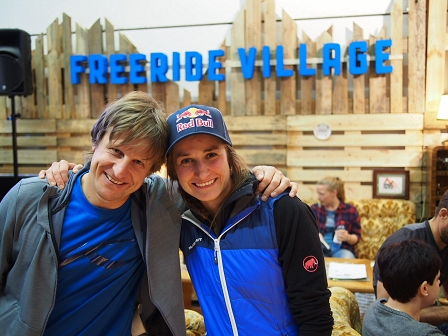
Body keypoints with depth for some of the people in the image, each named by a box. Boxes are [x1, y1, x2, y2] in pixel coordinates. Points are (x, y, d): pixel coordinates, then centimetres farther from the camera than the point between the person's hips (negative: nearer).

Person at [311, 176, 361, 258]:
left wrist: (348, 238, -15)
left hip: (342, 250, -1)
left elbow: (357, 237, 6)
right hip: (319, 249, 1)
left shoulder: (350, 210, 3)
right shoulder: (314, 209, 7)